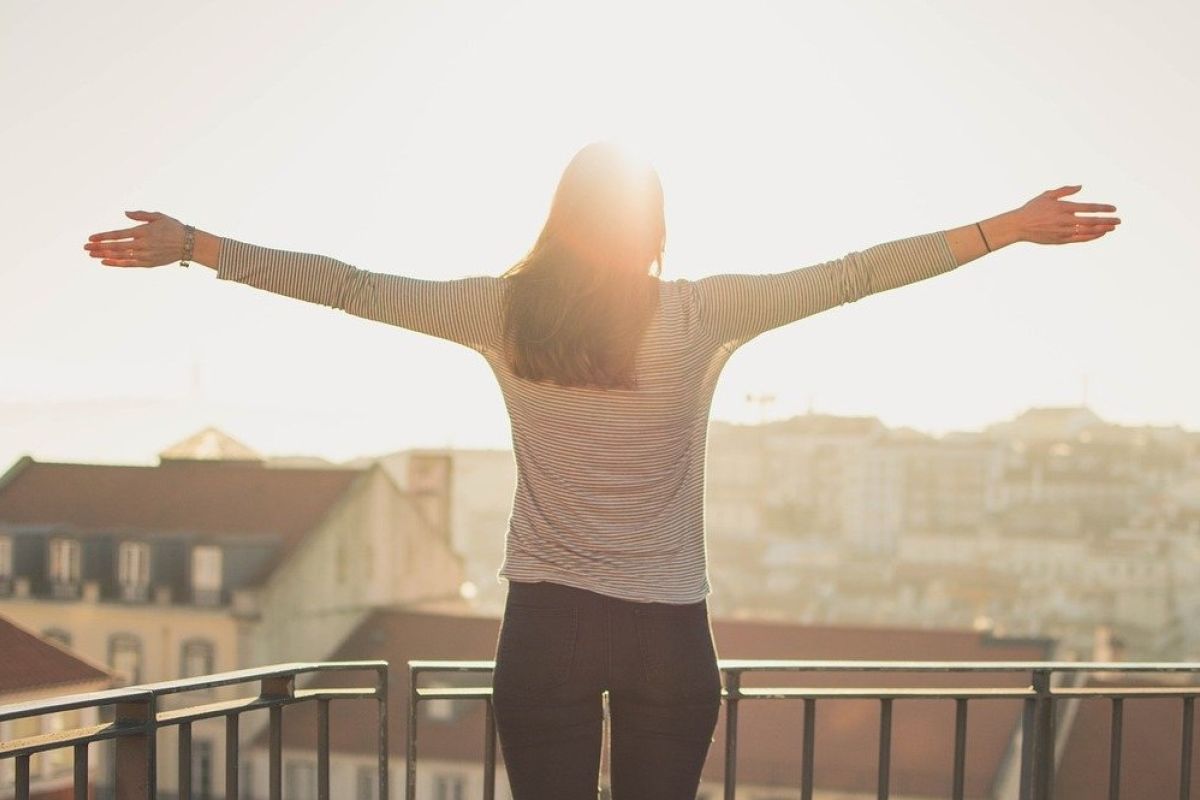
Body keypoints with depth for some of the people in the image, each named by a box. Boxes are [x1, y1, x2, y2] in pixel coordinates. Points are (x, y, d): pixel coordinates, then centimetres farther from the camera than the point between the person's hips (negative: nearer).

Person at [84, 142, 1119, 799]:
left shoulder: (507, 311, -4)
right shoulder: (705, 315, -6)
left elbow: (350, 286, 0)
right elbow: (853, 273, -3)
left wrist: (189, 244, 9)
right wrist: (1009, 228, 5)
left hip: (547, 626, 0)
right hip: (670, 634, 0)